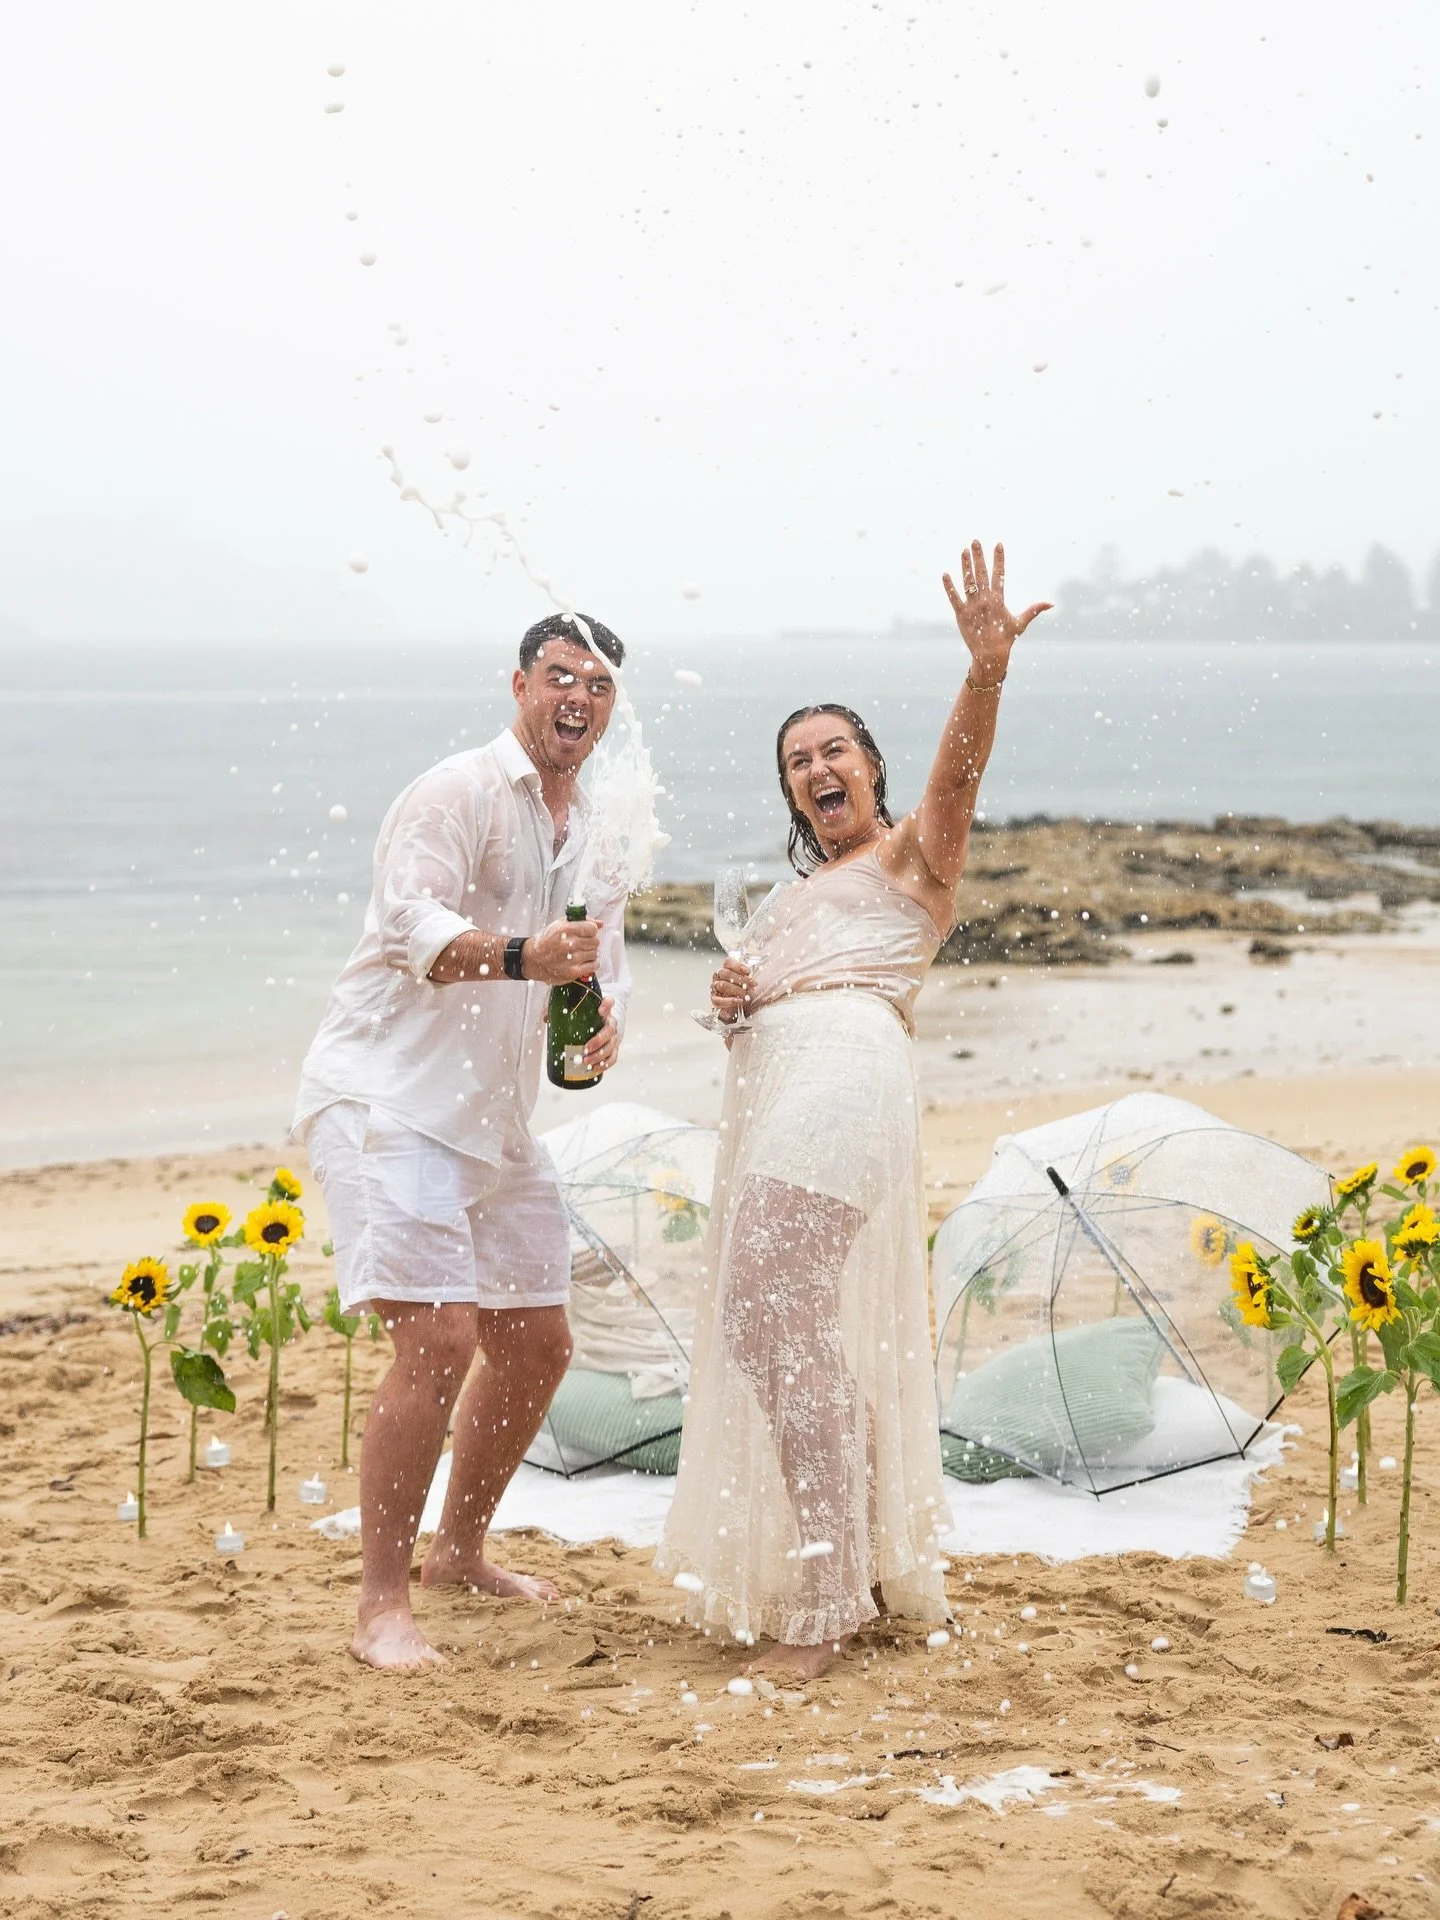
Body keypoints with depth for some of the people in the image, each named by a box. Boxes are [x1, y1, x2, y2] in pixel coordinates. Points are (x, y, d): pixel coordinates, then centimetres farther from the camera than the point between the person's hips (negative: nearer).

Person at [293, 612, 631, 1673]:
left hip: (497, 1121, 9)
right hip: (390, 1100, -9)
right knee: (438, 1338, -20)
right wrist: (521, 956, -41)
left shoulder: (592, 832, 15)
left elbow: (605, 957, 17)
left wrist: (608, 1020, -6)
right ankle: (382, 1606, -13)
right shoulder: (459, 792, -12)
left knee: (537, 1346, 15)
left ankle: (460, 1548, 35)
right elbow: (413, 926, -24)